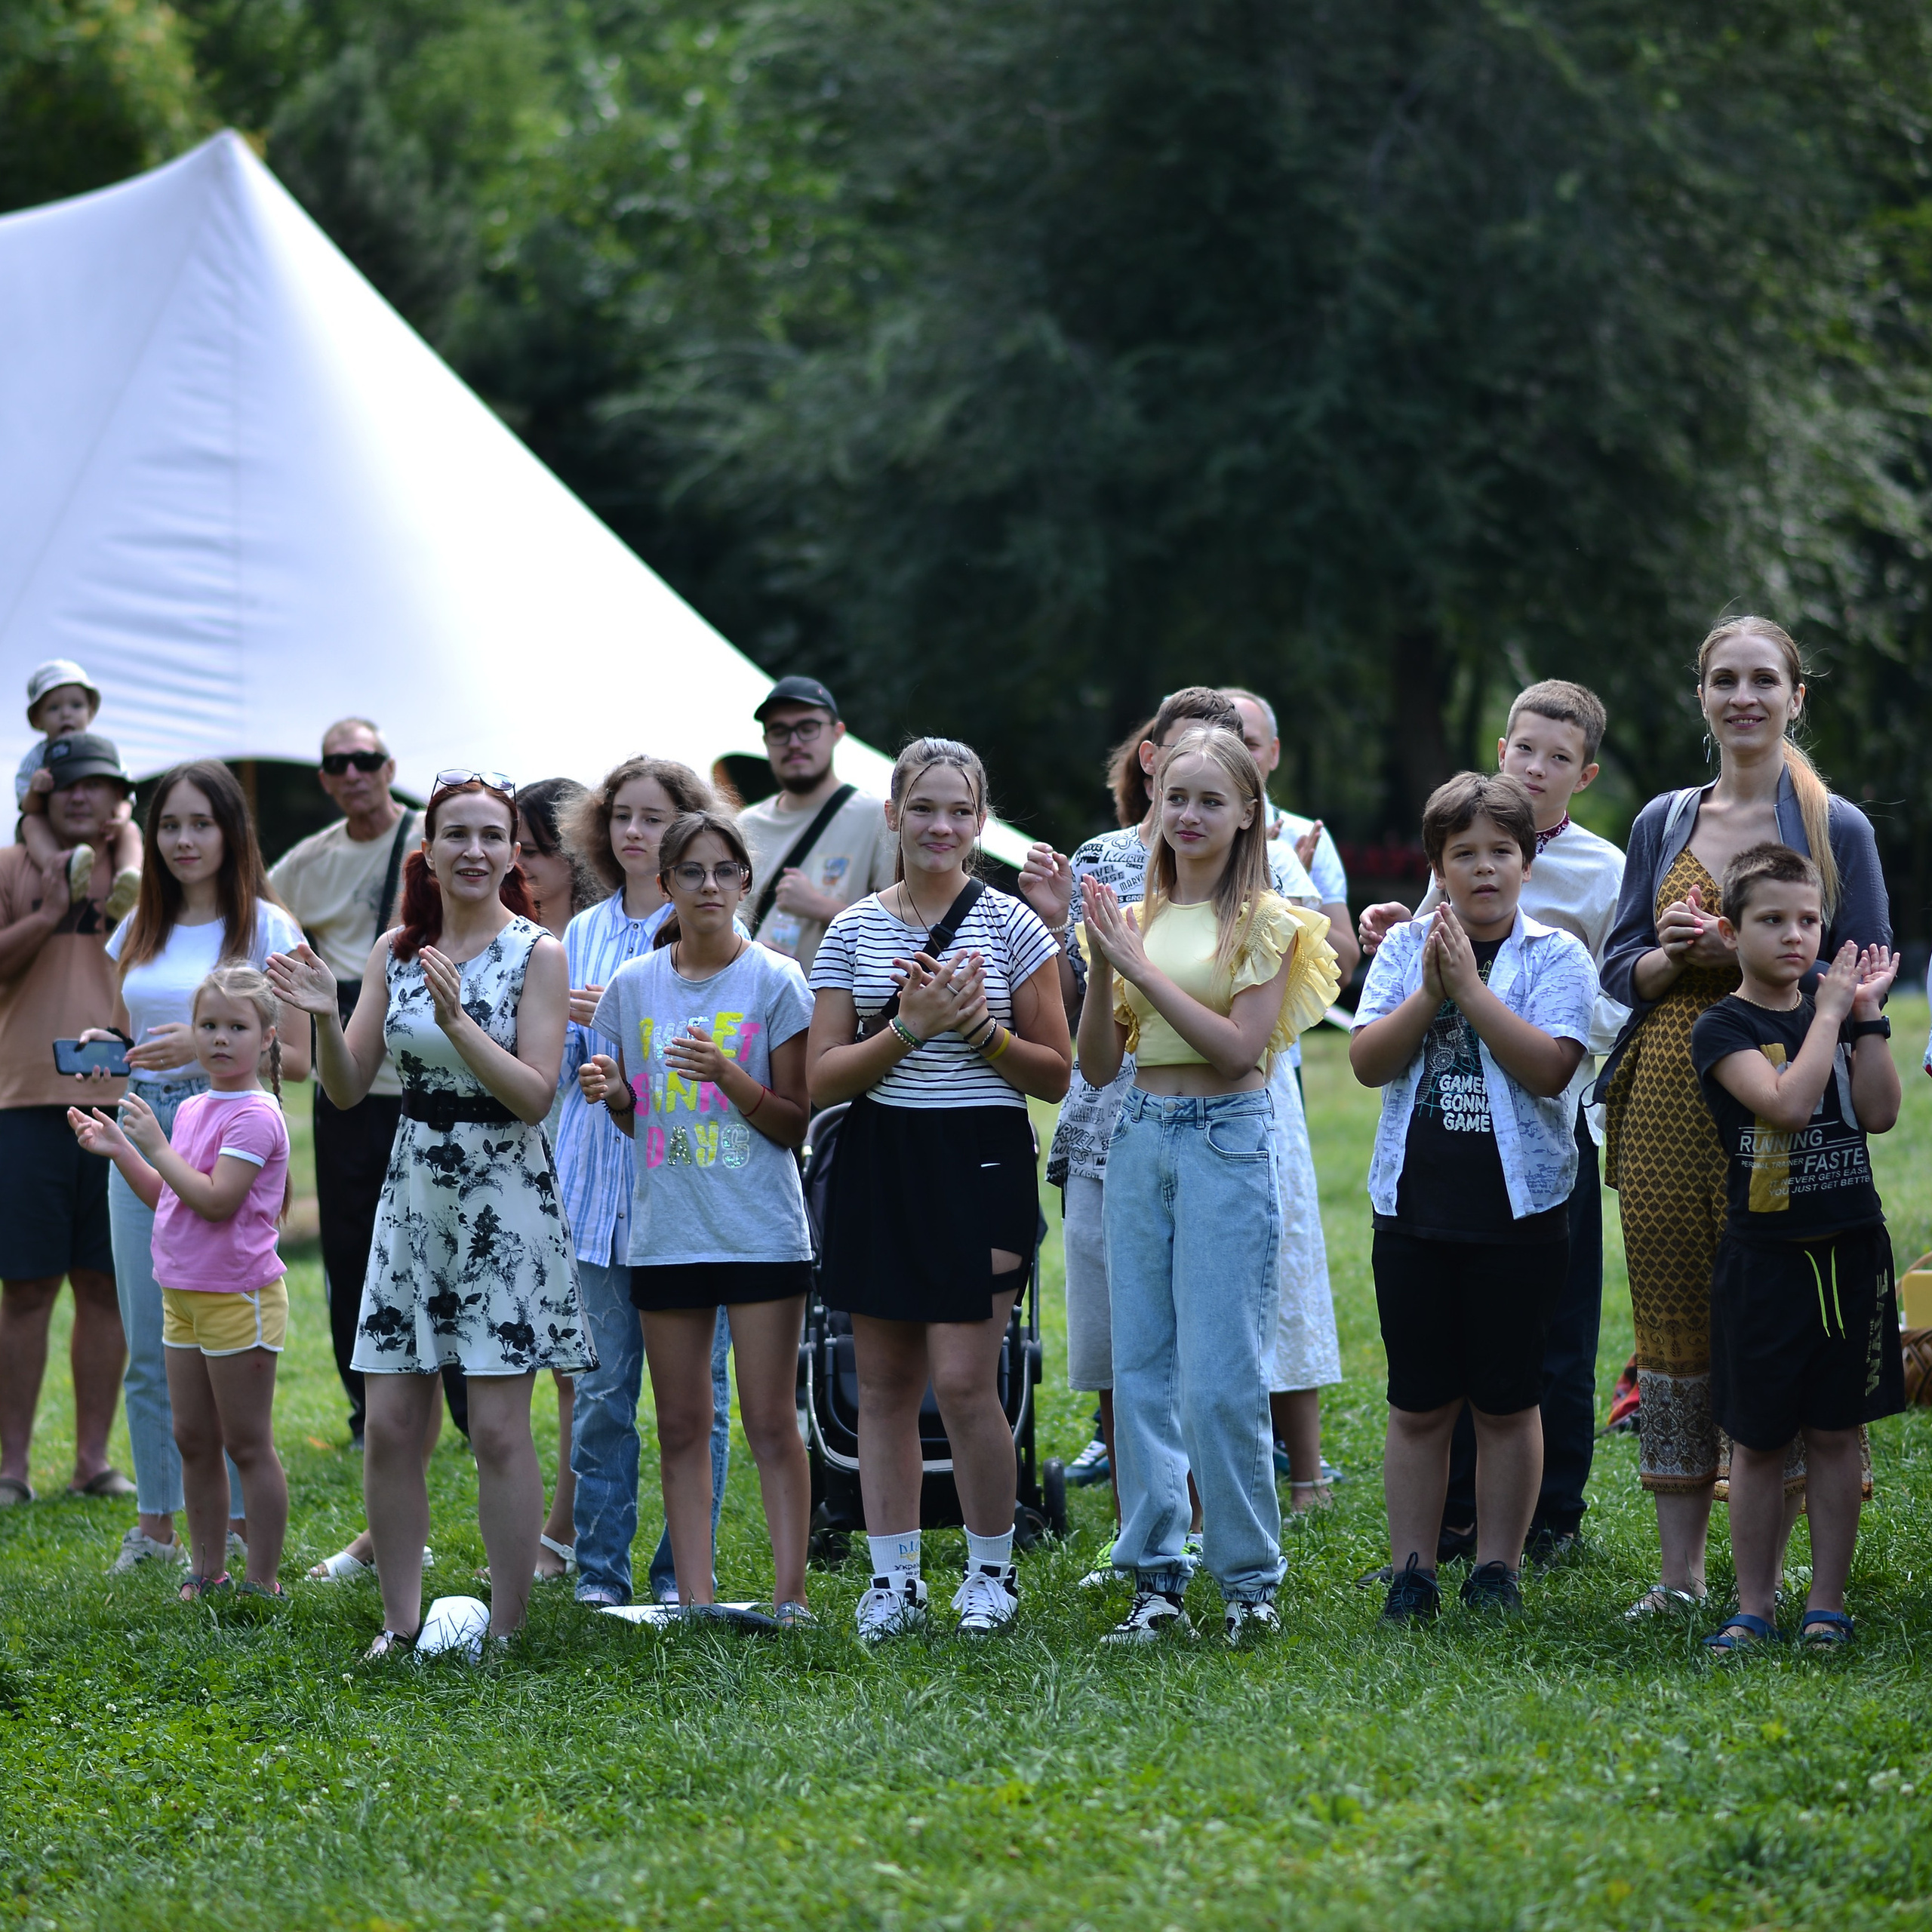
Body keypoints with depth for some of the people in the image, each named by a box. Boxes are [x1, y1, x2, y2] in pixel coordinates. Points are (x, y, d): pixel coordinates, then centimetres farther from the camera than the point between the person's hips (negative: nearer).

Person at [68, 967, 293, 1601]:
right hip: (184, 1296, 8)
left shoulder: (254, 1116, -15)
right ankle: (207, 1572, 19)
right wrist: (118, 1150, 9)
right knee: (193, 1441, 11)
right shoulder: (191, 1110, 11)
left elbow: (215, 1201, -24)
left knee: (247, 1445, -2)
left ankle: (262, 1580, 4)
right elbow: (166, 1198, 19)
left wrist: (155, 1146, -20)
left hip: (238, 1298, -8)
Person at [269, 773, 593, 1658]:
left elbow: (535, 1095, -12)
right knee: (390, 1426, 2)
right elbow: (348, 1088, 7)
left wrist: (456, 1019, -24)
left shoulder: (537, 954, -5)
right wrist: (326, 1019, -12)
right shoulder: (396, 952, 7)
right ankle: (400, 1623, 13)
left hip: (505, 1201, -4)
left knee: (500, 1430, -5)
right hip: (412, 1195, 4)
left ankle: (503, 1632, 4)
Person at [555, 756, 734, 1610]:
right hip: (599, 1186, 4)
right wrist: (567, 1029, -4)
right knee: (602, 1386, 4)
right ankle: (600, 1570, 10)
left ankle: (683, 1571, 8)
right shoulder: (583, 933, 14)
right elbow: (559, 1066, 18)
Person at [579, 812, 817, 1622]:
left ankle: (790, 1598, -1)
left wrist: (727, 1073, -19)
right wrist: (611, 1093, -6)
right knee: (681, 1428, 5)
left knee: (771, 1423, -4)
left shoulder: (775, 982, -3)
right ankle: (695, 1601, 9)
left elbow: (795, 1125, -3)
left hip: (762, 1231, -4)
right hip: (666, 1231, 4)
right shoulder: (633, 985, 7)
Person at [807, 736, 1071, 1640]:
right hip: (878, 1164, 3)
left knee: (963, 1381, -8)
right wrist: (910, 1029, -14)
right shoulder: (854, 930, 4)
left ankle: (993, 1566, 11)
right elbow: (821, 1080, 0)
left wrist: (979, 1027, -14)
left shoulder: (1011, 926, -1)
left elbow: (1055, 1074, 1)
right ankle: (893, 1575, 16)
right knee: (884, 1384, 6)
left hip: (980, 1160, -3)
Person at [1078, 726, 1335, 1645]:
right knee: (1141, 1369, 6)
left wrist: (1142, 968, -16)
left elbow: (1238, 1048, -14)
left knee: (1220, 1377, -6)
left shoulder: (1266, 923, -3)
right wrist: (1102, 968, -7)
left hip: (1227, 1140, -5)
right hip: (1140, 1138, 5)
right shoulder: (1139, 917, 11)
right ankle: (1156, 1577, 11)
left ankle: (1250, 1578, 4)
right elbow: (1098, 1062, 9)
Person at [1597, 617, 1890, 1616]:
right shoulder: (1664, 822, 13)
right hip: (1665, 1101, 4)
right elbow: (1619, 966, 13)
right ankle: (1678, 1573, 12)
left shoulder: (1835, 828, 1)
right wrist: (1672, 955, -9)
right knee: (1670, 1331, 4)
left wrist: (1743, 955, -14)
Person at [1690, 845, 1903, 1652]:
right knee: (1756, 1440, 2)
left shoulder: (1833, 1012, 8)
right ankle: (1754, 1605, 11)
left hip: (1850, 1252, 3)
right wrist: (1833, 1010, -16)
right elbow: (1785, 1102, -21)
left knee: (1835, 1432, 6)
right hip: (1764, 1257, -3)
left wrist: (1867, 1016, -9)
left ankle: (1827, 1601, 13)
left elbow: (1879, 1113, -4)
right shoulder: (1724, 1027, -5)